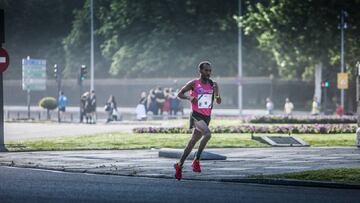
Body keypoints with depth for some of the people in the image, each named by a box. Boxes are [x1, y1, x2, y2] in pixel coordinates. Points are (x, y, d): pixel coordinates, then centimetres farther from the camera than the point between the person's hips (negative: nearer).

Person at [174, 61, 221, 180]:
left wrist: (217, 94, -14)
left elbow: (218, 102, 9)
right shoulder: (193, 84, -4)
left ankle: (179, 165, 22)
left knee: (193, 142, 10)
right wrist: (189, 98, -17)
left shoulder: (213, 84, 8)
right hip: (196, 115, -5)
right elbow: (179, 94, 2)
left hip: (207, 117, 5)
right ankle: (196, 160, -21)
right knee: (207, 133, -29)